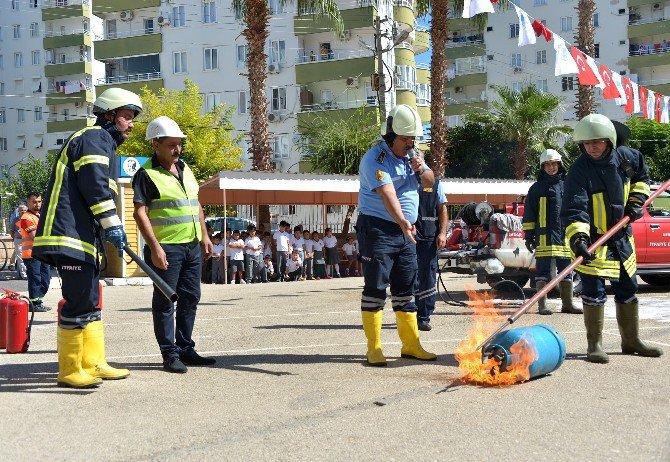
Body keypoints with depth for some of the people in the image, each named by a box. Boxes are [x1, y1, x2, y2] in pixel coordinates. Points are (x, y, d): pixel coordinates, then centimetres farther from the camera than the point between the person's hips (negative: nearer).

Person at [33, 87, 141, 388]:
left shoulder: (104, 143, 27)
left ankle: (93, 364, 21)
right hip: (71, 237, -11)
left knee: (89, 301, 14)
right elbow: (95, 186, -18)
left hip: (84, 238, 11)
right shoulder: (94, 138, -6)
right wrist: (112, 224, -19)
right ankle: (69, 371, -2)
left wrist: (108, 229, 22)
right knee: (79, 303, -9)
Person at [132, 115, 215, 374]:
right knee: (165, 302, 0)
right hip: (166, 248, -8)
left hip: (193, 246, 8)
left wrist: (205, 236, 18)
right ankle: (170, 354, 6)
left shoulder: (185, 169, 16)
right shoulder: (147, 175, -8)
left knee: (190, 299, 12)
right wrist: (154, 247, -21)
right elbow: (140, 213, -14)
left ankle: (186, 349, 22)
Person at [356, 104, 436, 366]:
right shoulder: (375, 158, -14)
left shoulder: (410, 155, 12)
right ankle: (374, 349, 0)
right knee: (375, 288, -5)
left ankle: (411, 345, 17)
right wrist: (402, 221, -43)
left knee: (406, 289, 10)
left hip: (405, 232, 8)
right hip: (377, 229, -8)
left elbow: (430, 183, 19)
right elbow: (387, 193, -29)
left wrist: (422, 170, -4)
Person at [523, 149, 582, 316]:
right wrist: (529, 236, -2)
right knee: (543, 271, -5)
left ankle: (567, 303, 19)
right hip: (544, 237, -4)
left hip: (565, 235, 4)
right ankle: (542, 305, -2)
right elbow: (529, 214, 4)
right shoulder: (537, 188, 5)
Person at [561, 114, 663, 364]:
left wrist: (637, 200, 3)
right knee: (594, 291, -8)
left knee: (627, 289, 14)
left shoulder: (627, 157, -3)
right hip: (593, 239, -6)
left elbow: (642, 177, 19)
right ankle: (595, 345, 4)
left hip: (622, 237, 6)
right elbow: (574, 209, -28)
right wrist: (578, 239, -41)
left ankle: (631, 340, 29)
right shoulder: (580, 170, -20)